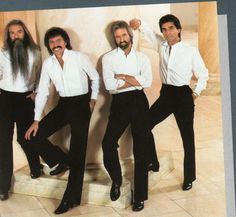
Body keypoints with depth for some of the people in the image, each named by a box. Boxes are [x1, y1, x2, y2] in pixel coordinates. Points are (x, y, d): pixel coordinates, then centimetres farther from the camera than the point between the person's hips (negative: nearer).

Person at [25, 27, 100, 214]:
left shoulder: (80, 58, -10)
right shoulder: (47, 64, 2)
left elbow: (95, 77, 3)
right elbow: (42, 92, 2)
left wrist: (93, 99, -2)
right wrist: (36, 120, -1)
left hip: (81, 103, -5)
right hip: (63, 104, 5)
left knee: (77, 149, -8)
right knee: (35, 136, -2)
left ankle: (72, 197, -3)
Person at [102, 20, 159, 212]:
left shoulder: (142, 57, 11)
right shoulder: (108, 58, 9)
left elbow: (148, 82, -6)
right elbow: (109, 84, -6)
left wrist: (123, 77, -7)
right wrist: (135, 81, -6)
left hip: (138, 101, 0)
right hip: (119, 102, 0)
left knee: (141, 147, 0)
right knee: (108, 142, -17)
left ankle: (140, 196, 7)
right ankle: (116, 180, 10)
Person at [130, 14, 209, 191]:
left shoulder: (191, 51, -6)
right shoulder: (161, 46, 5)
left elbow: (203, 74, 2)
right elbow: (149, 33, 10)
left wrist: (196, 93, -3)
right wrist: (139, 24, -11)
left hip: (183, 95, -4)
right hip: (166, 94, 4)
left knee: (188, 138, 4)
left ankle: (189, 178, 16)